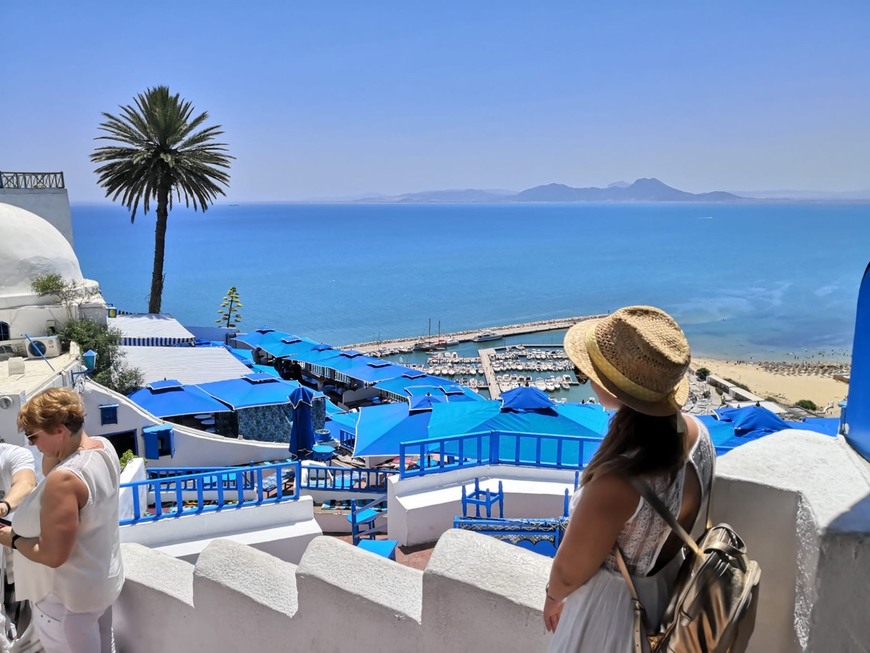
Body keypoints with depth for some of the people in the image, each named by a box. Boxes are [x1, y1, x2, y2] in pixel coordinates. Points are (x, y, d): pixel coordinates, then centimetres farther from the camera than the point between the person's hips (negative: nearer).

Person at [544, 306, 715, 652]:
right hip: (667, 589, 6)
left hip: (613, 604, -6)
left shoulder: (616, 485, -41)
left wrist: (553, 597, 0)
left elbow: (570, 571, -22)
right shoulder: (696, 434, -19)